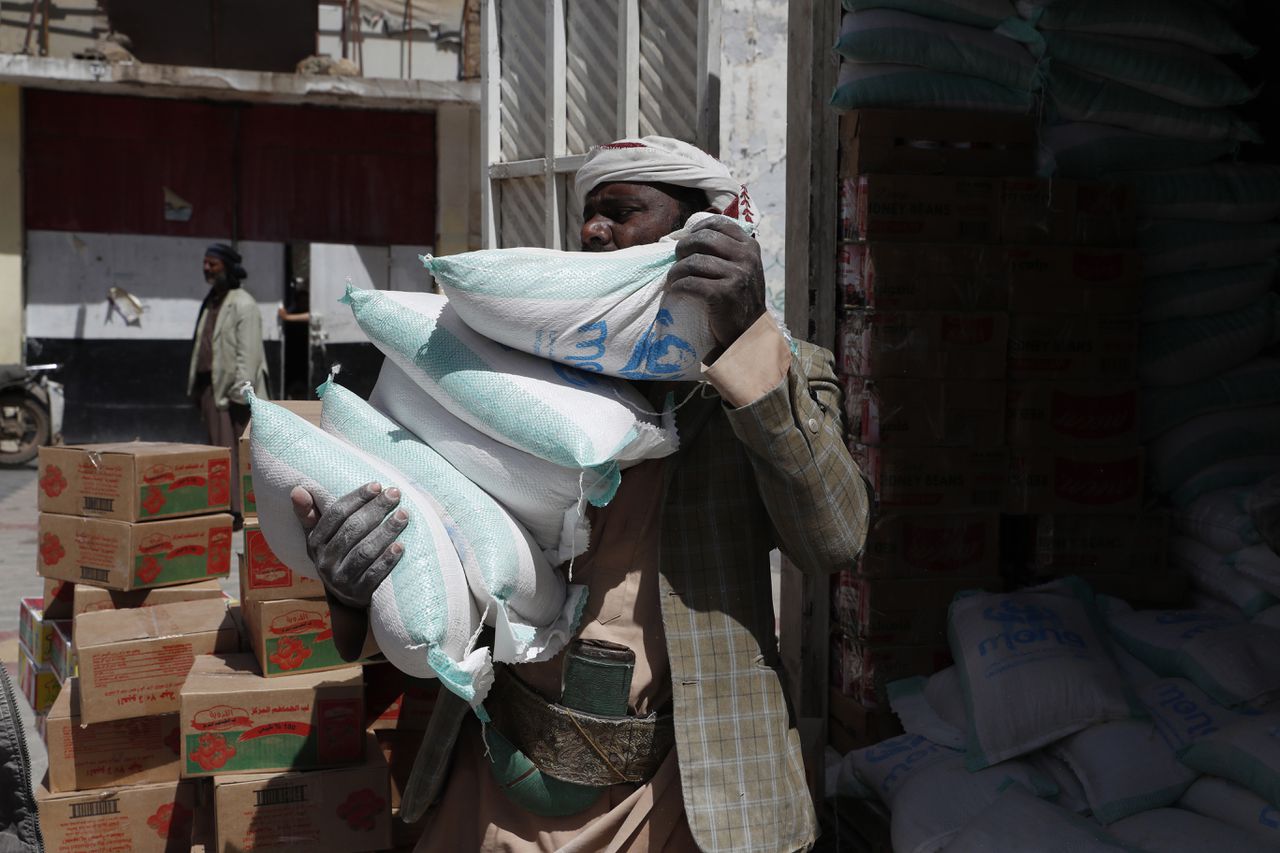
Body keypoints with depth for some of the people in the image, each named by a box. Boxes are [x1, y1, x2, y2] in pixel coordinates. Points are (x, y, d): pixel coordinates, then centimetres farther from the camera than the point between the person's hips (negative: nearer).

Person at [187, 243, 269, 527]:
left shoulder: (243, 304, -9)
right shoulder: (211, 302, 19)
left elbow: (248, 352, -16)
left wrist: (241, 390, -21)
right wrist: (195, 385, 18)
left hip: (230, 389, -9)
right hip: (209, 385, 9)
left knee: (232, 450, -10)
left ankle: (236, 511, -10)